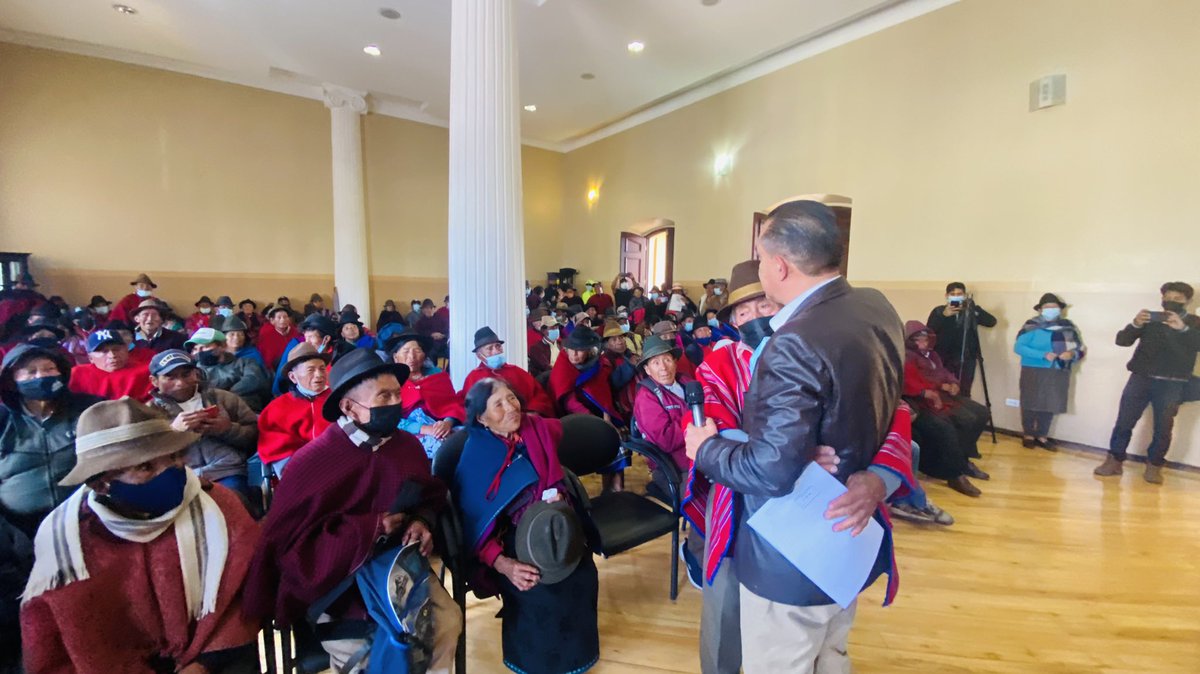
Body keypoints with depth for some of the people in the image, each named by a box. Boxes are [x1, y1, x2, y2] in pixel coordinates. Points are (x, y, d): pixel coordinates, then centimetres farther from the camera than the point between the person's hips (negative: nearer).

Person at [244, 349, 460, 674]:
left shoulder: (409, 445, -3)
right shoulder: (312, 461, -17)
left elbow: (431, 497, 12)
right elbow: (287, 542, -16)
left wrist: (421, 522, -11)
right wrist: (370, 528, -22)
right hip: (335, 581, -4)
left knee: (448, 620, -9)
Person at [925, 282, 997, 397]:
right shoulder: (939, 311, 3)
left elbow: (991, 322, -6)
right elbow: (929, 330, -9)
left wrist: (974, 308, -18)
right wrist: (943, 316, -20)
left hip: (966, 359, 1)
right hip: (943, 358, -1)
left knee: (964, 392, 1)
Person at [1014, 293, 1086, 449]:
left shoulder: (1068, 326, 7)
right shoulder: (1032, 325, -6)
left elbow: (1081, 349, 10)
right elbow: (1018, 347, -13)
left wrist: (1072, 354, -13)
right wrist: (1043, 355, -23)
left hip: (1058, 373, 4)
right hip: (1034, 372, -4)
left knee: (1050, 405, 10)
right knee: (1031, 404, 4)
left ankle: (1042, 436, 23)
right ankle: (1028, 435, 18)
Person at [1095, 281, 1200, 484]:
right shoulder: (1150, 319, 9)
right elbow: (1122, 340, -1)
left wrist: (1183, 328, -27)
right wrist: (1135, 324, -19)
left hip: (1171, 384, 0)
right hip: (1140, 378, 0)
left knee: (1163, 427, 3)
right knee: (1124, 422, 0)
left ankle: (1154, 466, 16)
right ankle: (1114, 460, 8)